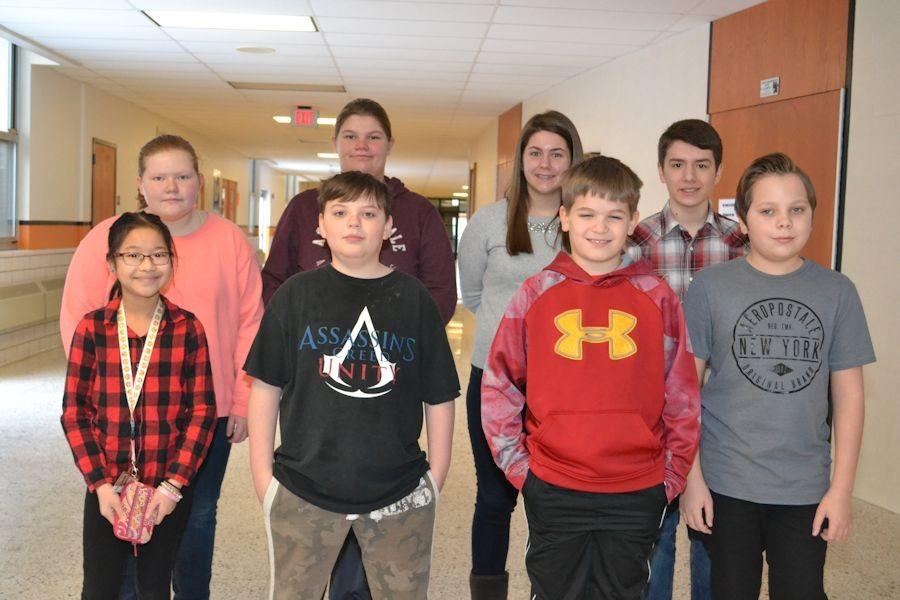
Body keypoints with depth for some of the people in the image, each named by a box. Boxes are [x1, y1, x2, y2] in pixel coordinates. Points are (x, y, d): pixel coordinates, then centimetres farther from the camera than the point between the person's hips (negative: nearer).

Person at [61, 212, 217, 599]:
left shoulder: (188, 329, -6)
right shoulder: (92, 328, -5)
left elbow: (202, 411, -6)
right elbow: (74, 411, -3)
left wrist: (173, 484, -11)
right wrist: (99, 483, -9)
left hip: (169, 489, 0)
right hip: (105, 488, 1)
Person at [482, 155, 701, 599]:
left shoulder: (658, 297, -1)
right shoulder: (536, 294, -2)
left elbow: (682, 396, 3)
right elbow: (498, 386, 2)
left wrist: (671, 476, 3)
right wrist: (518, 465, -1)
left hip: (637, 495, 0)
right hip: (553, 492, 0)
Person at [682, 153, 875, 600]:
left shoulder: (837, 291, -1)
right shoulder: (711, 286, -6)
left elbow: (848, 394, 2)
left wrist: (842, 487, -1)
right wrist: (692, 477, -5)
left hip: (806, 489, 1)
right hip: (726, 485, -1)